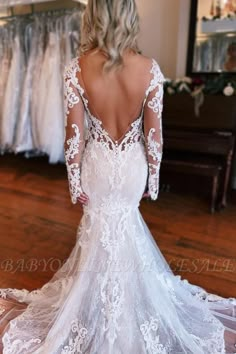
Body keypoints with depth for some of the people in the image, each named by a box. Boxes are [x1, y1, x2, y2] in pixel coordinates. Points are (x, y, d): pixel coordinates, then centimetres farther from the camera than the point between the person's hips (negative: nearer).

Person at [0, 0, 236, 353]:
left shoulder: (77, 68, -15)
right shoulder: (150, 69, -15)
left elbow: (74, 132, -13)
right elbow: (154, 132, -10)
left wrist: (74, 179, -1)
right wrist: (154, 176, 4)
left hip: (97, 162, 0)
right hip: (133, 162, 1)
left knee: (100, 222, 23)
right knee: (125, 221, 26)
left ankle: (104, 311, 43)